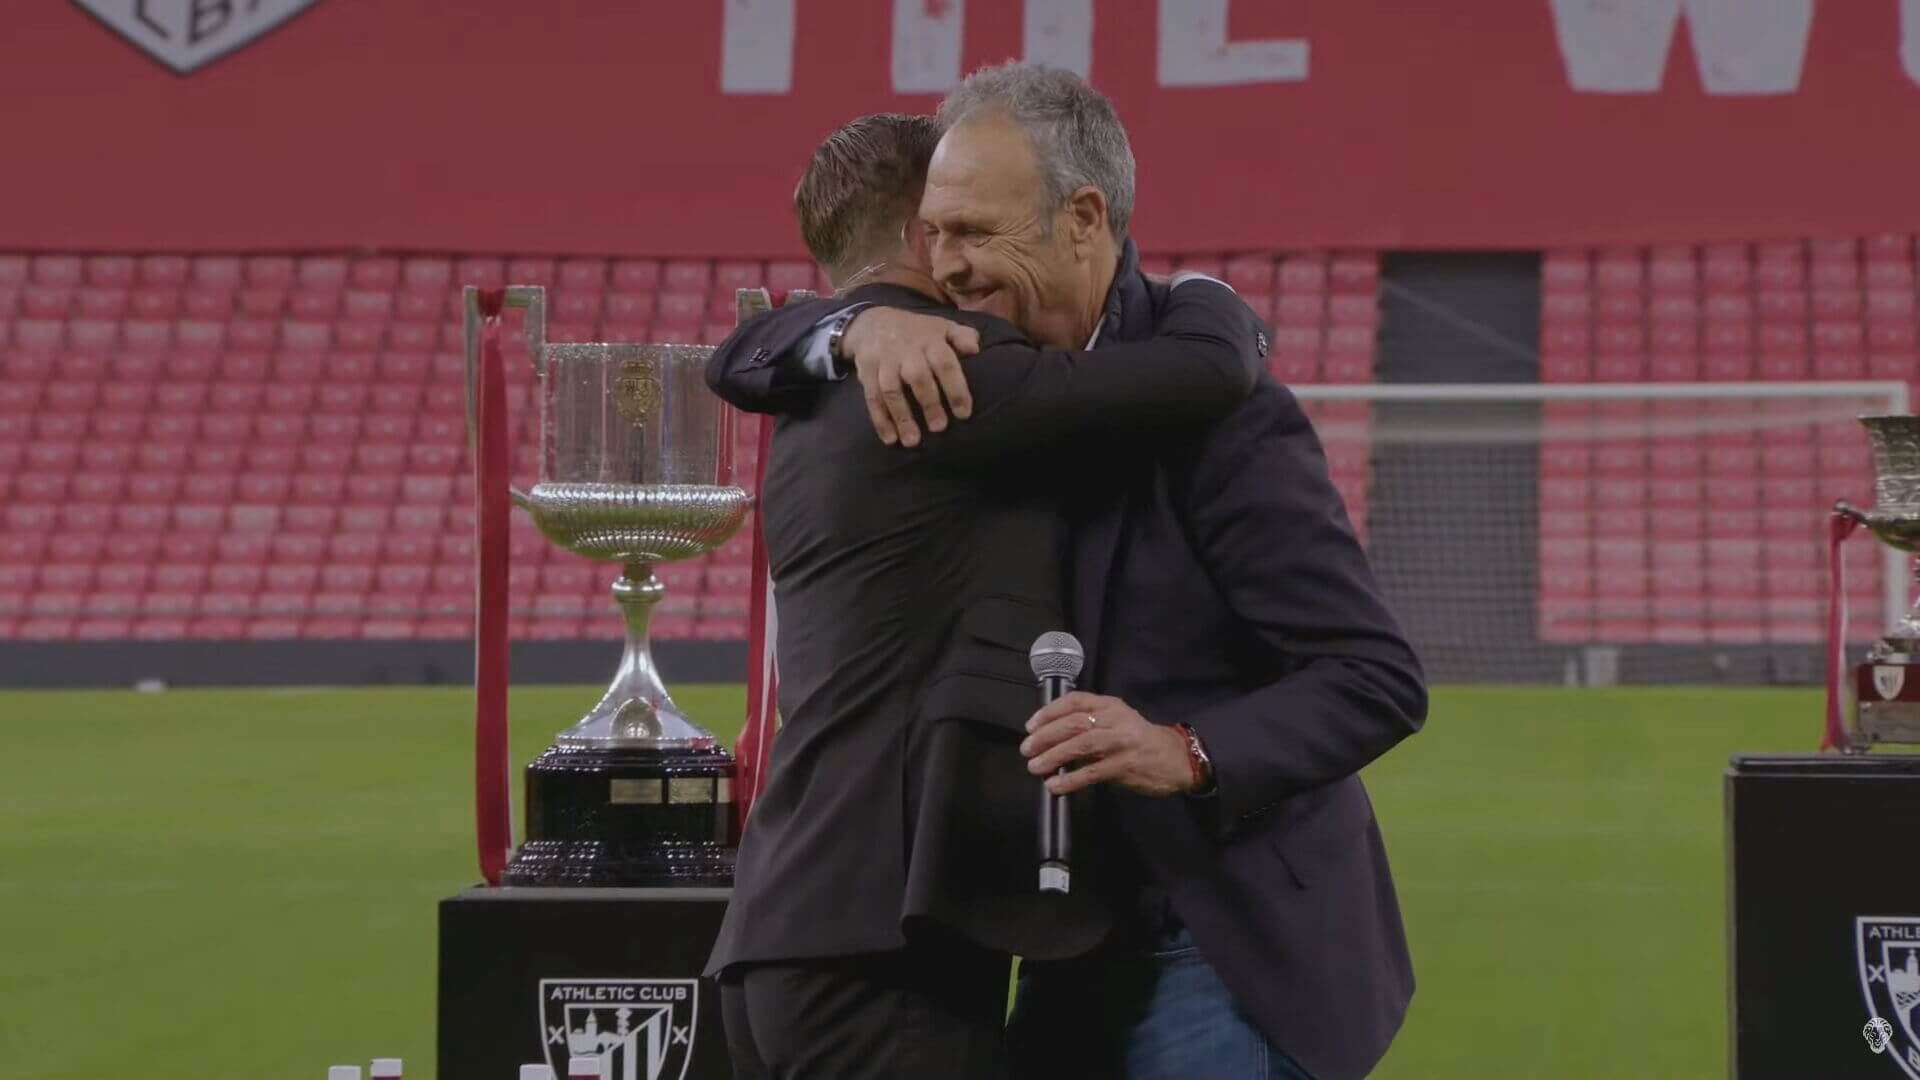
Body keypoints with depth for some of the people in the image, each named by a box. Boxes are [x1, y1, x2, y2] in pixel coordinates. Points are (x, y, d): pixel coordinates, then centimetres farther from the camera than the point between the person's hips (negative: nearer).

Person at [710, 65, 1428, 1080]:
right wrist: (863, 327, -17)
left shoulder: (1219, 413, -19)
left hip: (1241, 952, -7)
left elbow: (1379, 678, -21)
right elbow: (748, 359, 5)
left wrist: (1188, 753, -37)